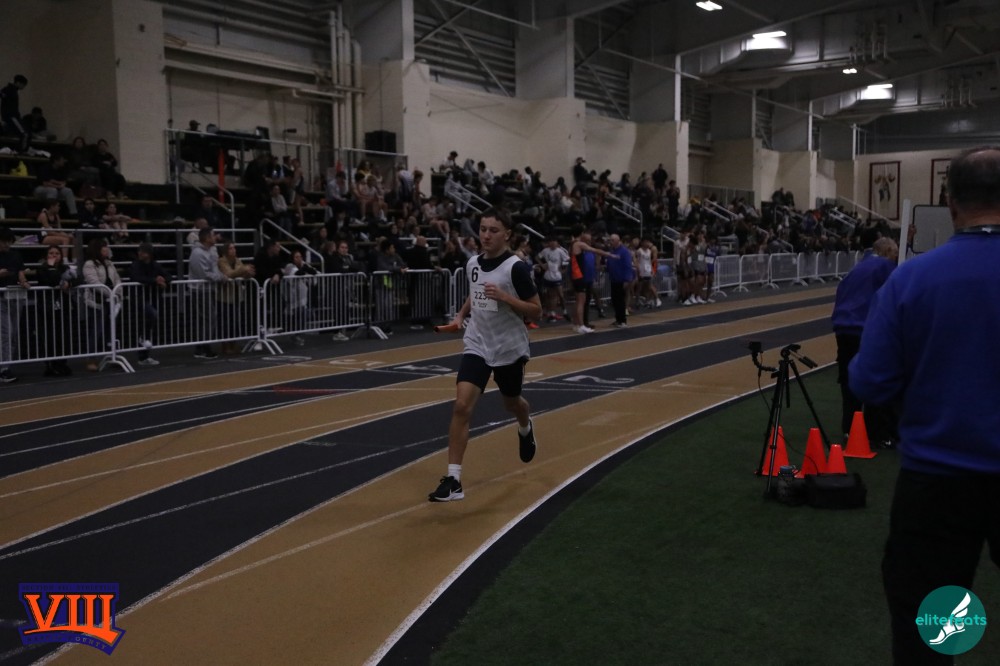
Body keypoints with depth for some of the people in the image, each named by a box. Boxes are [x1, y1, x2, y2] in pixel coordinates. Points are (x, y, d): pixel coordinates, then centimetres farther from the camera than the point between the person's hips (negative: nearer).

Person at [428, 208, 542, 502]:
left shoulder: (516, 267, -15)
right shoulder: (472, 263, 1)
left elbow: (536, 311, -13)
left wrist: (504, 297, -26)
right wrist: (461, 314, 5)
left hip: (510, 349, -3)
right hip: (477, 346, 3)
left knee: (511, 403, 21)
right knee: (461, 406, -14)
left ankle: (526, 429, 59)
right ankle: (453, 479, -11)